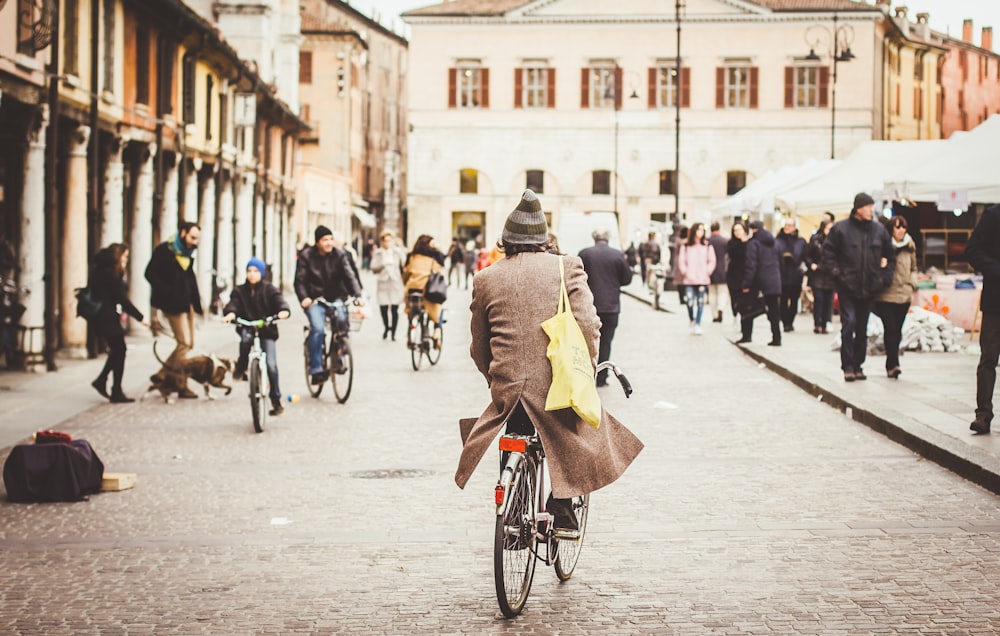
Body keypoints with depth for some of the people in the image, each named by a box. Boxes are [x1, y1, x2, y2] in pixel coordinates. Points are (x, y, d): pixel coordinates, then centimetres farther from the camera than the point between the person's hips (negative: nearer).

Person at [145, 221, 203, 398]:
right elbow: (150, 274, -12)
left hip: (186, 304, 9)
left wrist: (195, 301, 7)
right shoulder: (164, 250, -8)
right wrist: (167, 294, -18)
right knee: (184, 342, -11)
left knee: (188, 343, 8)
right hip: (173, 304, -9)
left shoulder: (187, 253, 16)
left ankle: (162, 374, 15)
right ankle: (181, 385, -2)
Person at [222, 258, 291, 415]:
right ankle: (241, 368, -11)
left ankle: (276, 401, -3)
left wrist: (283, 311, -33)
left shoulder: (269, 290, 5)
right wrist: (230, 314, -31)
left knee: (271, 364, -14)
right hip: (247, 327, 1)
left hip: (267, 331, -1)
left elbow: (279, 301, -10)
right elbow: (233, 304, -7)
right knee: (246, 337, -37)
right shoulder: (239, 291, 8)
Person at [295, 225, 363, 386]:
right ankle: (315, 370, -19)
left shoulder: (339, 255, 2)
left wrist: (357, 295, -23)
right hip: (314, 300, -2)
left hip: (335, 298, 2)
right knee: (318, 329, -24)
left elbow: (349, 276, -7)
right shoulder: (306, 256, -2)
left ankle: (337, 359, -9)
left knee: (342, 319, -27)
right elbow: (300, 280, -7)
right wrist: (303, 297, -26)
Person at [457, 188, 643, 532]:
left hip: (508, 385, 2)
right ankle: (562, 503, 8)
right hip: (558, 384, -2)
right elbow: (589, 324, -6)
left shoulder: (485, 279, 7)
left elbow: (478, 347, 13)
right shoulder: (567, 267, 0)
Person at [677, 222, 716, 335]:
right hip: (689, 280, -1)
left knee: (700, 303, 2)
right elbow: (681, 261, 5)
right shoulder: (685, 246, 4)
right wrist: (685, 272, -5)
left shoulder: (707, 246, 5)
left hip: (702, 279, 1)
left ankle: (698, 325, 12)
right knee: (690, 302, -9)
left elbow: (712, 261, 6)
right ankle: (692, 321, 16)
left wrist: (707, 272, -4)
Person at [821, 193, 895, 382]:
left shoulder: (879, 230, 7)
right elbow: (828, 253, 1)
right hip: (847, 286, -4)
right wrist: (837, 273, -8)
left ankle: (858, 366, 16)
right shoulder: (840, 229, -3)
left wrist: (885, 276, 8)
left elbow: (891, 257, 17)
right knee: (849, 323, -11)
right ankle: (848, 366, -6)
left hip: (869, 288, 4)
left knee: (862, 329, 8)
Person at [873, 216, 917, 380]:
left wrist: (912, 284, 11)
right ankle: (893, 364, -16)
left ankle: (891, 365, 20)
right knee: (891, 329, -13)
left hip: (904, 295, 4)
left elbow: (913, 268, 22)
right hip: (885, 295, -4)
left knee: (897, 331, 9)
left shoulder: (909, 246, 9)